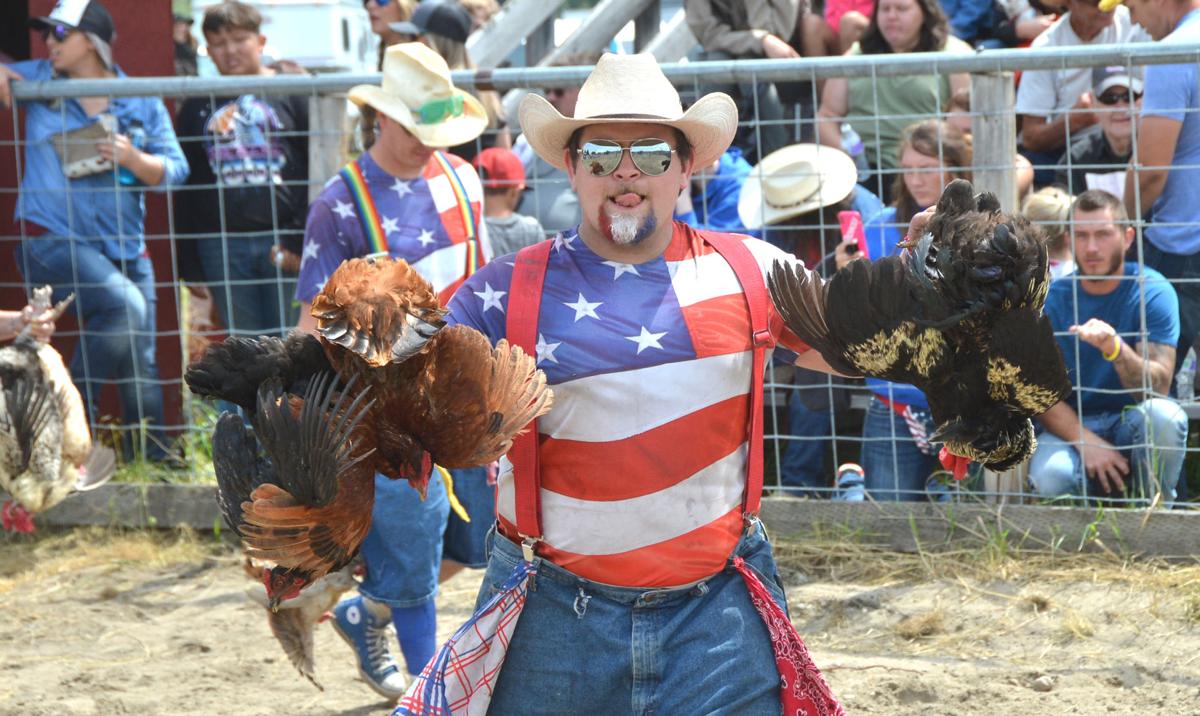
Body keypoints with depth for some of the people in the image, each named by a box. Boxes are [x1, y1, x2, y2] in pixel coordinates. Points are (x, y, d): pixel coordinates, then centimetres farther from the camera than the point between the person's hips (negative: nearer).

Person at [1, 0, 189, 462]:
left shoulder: (141, 103, 7)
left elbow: (175, 170, 4)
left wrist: (134, 159, -15)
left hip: (125, 248, 3)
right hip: (51, 240, -3)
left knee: (141, 363, 5)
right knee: (125, 305, -28)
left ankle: (154, 460, 16)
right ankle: (75, 417, -16)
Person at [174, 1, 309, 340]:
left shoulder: (292, 94, 2)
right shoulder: (197, 107, 12)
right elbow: (185, 186, 14)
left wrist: (305, 236, -8)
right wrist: (188, 260, 9)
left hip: (284, 237, -3)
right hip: (221, 246, 3)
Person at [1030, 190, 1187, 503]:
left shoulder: (1153, 291, -10)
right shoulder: (1052, 299, -4)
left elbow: (1158, 388, -19)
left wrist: (1114, 348, -39)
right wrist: (1086, 442, -25)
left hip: (1133, 425, 0)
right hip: (1072, 426, 0)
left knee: (1164, 415, -35)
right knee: (1049, 477, -32)